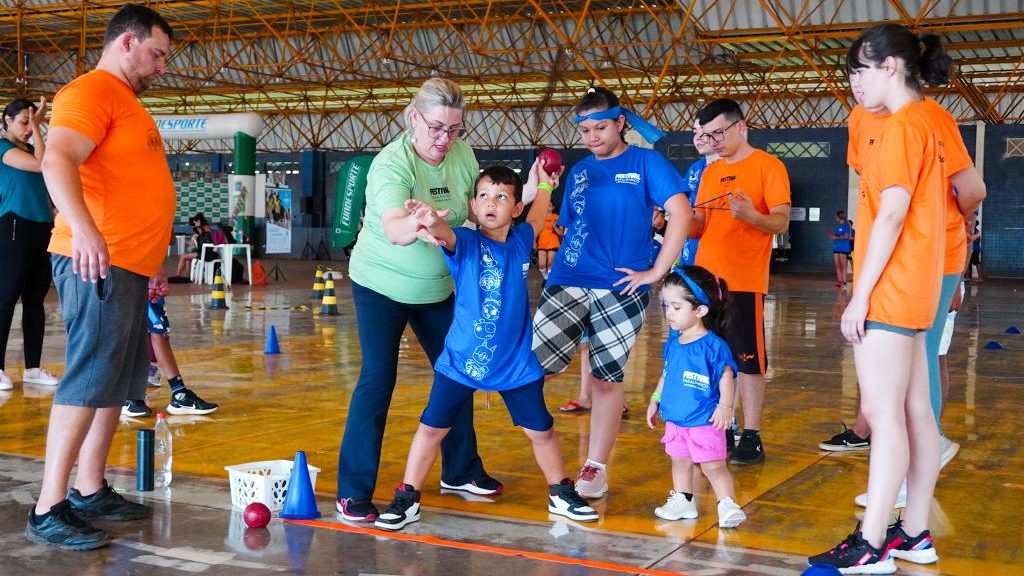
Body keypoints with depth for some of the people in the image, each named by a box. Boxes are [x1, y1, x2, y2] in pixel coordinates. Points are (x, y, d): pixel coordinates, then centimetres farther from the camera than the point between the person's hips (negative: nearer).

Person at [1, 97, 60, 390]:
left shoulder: (30, 149, 19)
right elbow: (41, 164, -16)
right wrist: (37, 126, -9)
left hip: (42, 228, 8)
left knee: (35, 299, 8)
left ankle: (33, 367, 12)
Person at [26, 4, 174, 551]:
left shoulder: (125, 100, 21)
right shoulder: (91, 91, -10)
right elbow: (57, 162, -25)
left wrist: (146, 261, 27)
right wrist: (83, 230, -40)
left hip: (128, 265, 10)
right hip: (98, 263, -10)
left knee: (118, 381, 12)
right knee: (89, 379, -10)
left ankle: (90, 491, 20)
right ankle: (48, 509, -6)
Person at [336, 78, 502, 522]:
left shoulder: (463, 154, -8)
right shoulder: (392, 164, -26)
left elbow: (477, 209, 6)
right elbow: (393, 231, -44)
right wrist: (414, 224, -65)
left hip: (438, 287, 6)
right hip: (382, 285, -6)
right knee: (377, 380, -12)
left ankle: (461, 471, 28)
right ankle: (353, 491, -5)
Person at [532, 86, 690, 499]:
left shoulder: (646, 163, 0)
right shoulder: (578, 172, 15)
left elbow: (680, 213, -10)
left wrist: (657, 272, -11)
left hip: (620, 289, -4)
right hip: (568, 283, 4)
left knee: (607, 378, 2)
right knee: (533, 362, -15)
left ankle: (596, 468, 14)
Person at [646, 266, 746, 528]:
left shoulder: (713, 345, -17)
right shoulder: (673, 343, 5)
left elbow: (727, 375, -14)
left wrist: (725, 406, -22)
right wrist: (655, 400, 19)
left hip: (704, 421, -7)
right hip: (675, 419, 7)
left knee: (713, 466, -3)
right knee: (679, 461, 17)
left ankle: (728, 506, 3)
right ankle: (682, 501, 30)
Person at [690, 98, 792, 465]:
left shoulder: (767, 166, -3)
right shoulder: (710, 172, 16)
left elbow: (782, 222, -9)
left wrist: (752, 216, -29)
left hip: (744, 282, -6)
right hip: (705, 280, 6)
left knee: (747, 360, -2)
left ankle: (751, 438, 3)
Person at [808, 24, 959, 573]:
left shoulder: (902, 125, -14)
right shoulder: (926, 121, 16)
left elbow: (891, 215, -20)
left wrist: (860, 295, -18)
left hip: (890, 290, -10)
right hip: (911, 290, 10)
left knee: (882, 413, -9)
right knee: (914, 412, 10)